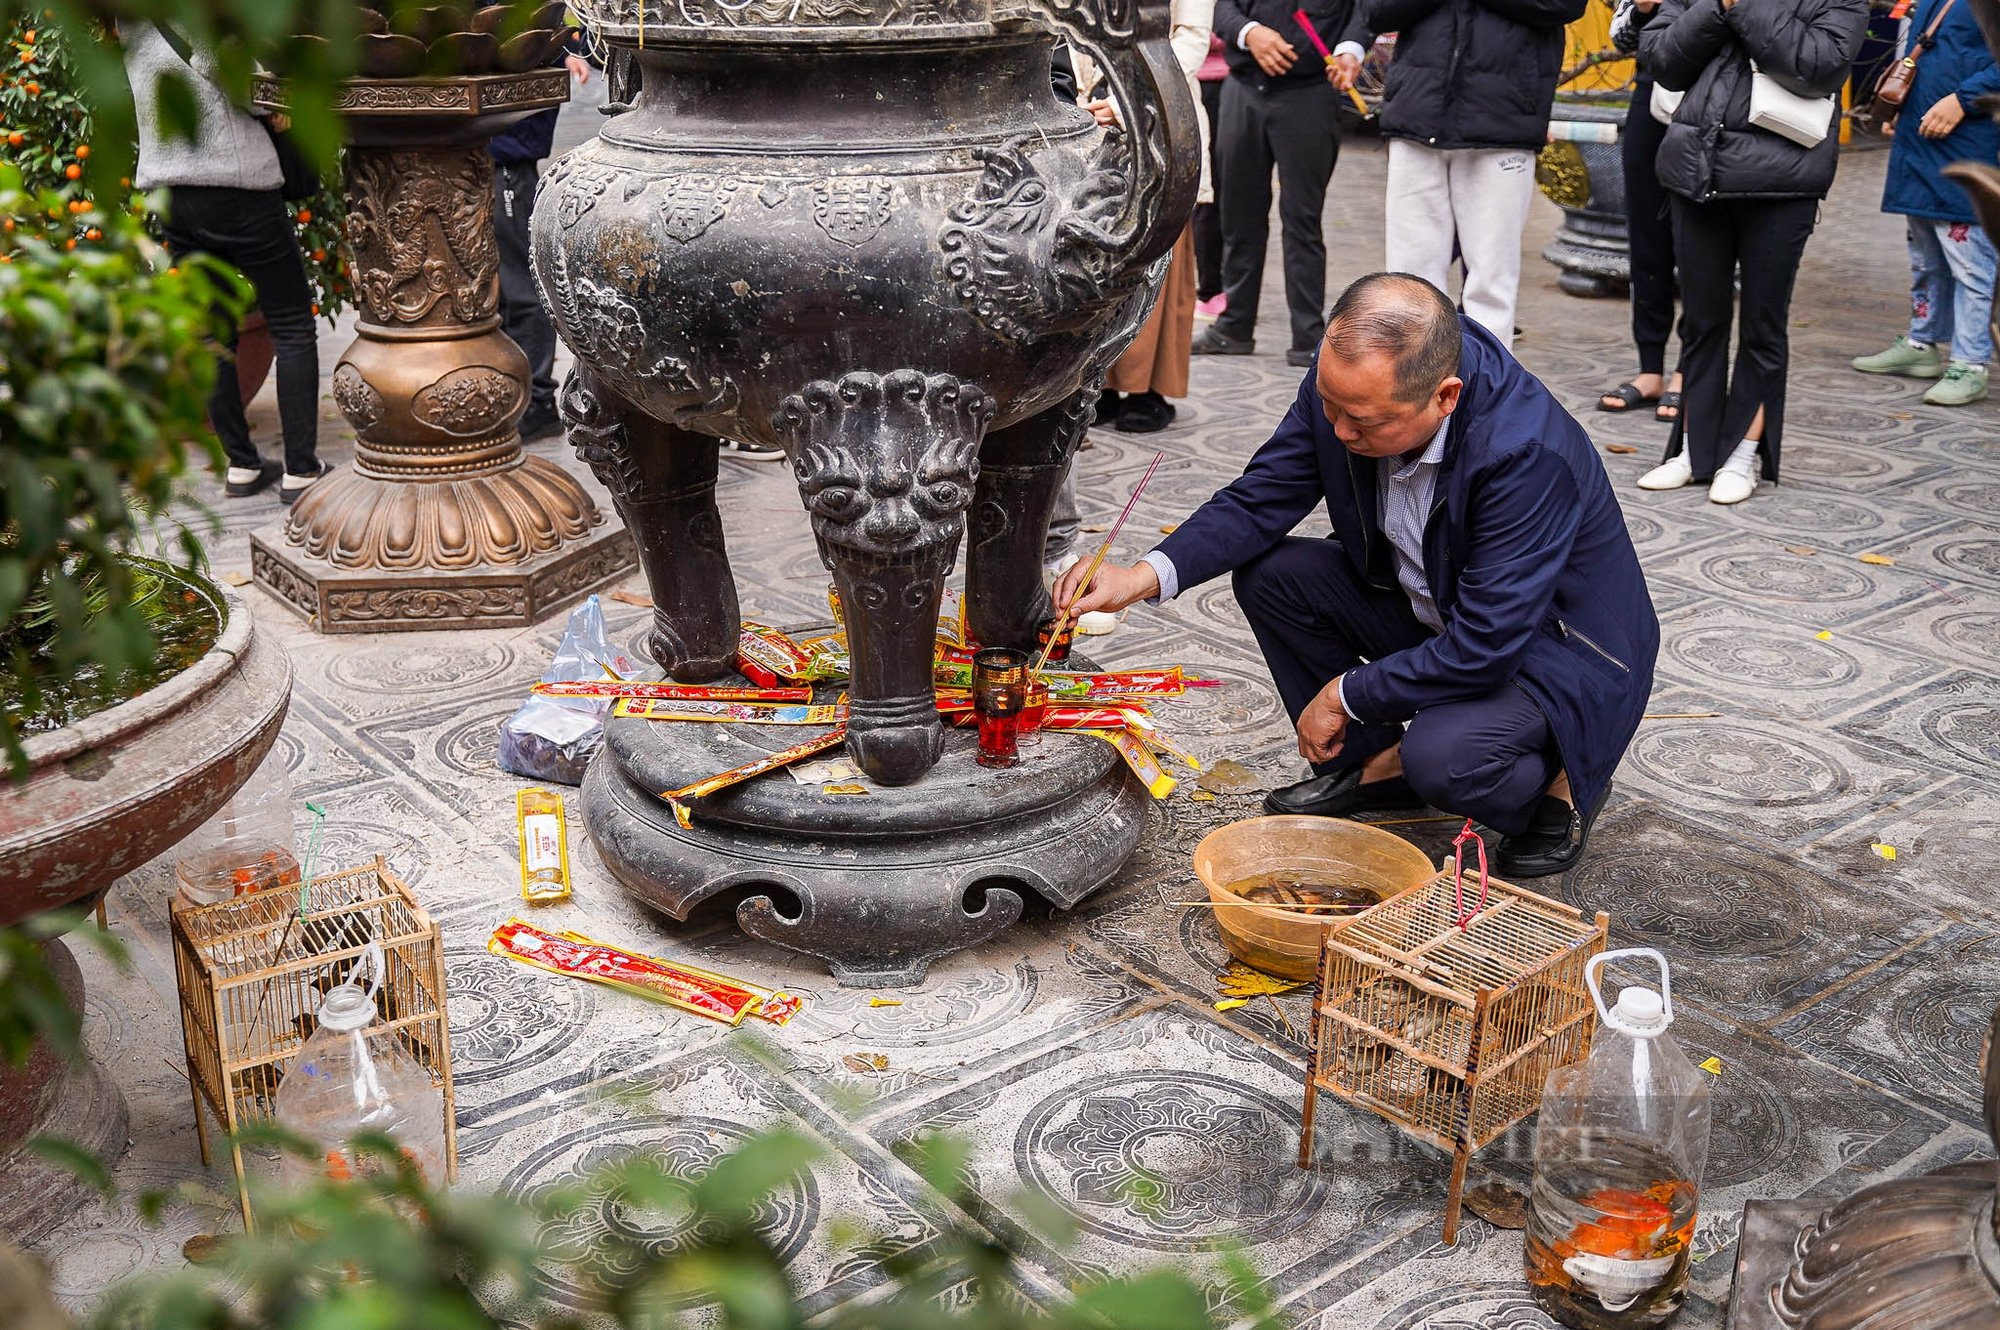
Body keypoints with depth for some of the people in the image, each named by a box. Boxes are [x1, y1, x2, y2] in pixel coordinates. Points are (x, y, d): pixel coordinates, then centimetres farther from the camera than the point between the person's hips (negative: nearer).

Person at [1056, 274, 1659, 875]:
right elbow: (1259, 500, -6)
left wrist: (1347, 694, -22)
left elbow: (1486, 647, -33)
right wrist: (1145, 574, -22)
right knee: (1269, 572, -8)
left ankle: (1557, 782, 3)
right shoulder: (1346, 385, -17)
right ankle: (1379, 761, 6)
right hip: (1429, 612, 7)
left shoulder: (1529, 453, -36)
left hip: (1554, 641, -7)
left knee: (1442, 758, -33)